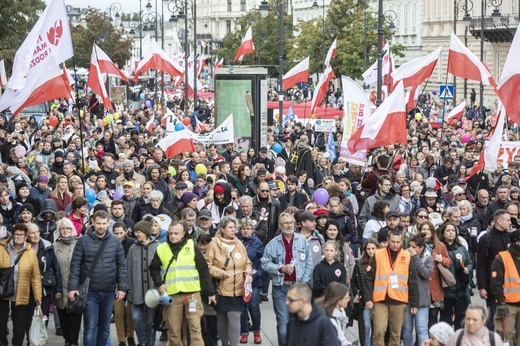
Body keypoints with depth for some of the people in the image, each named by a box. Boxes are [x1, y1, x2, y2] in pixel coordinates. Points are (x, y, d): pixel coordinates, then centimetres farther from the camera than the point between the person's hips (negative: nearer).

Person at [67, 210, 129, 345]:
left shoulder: (115, 242, 2)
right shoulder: (83, 241, -5)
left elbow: (121, 266, 5)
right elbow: (75, 266, -5)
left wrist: (122, 287, -2)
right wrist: (72, 287, -11)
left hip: (109, 292, 3)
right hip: (89, 291, -3)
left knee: (104, 327, 13)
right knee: (90, 328, -5)